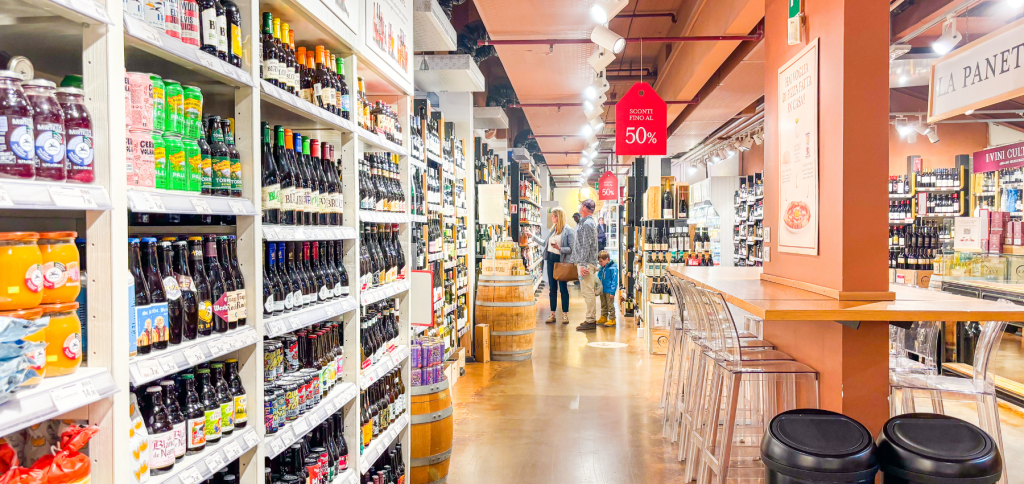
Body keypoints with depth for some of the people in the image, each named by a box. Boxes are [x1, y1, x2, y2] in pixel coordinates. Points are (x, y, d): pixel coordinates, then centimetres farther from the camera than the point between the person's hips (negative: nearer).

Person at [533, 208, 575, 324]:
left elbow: (572, 249, -13)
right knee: (552, 288, 9)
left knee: (563, 288, 0)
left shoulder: (569, 230, -9)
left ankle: (565, 314, 10)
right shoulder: (551, 229, 12)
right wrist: (533, 236, 25)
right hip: (550, 259, 6)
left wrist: (559, 248, -25)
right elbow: (546, 243, 23)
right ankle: (552, 314, 15)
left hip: (561, 260, -6)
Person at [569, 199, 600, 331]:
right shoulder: (590, 221, 18)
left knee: (587, 291, -8)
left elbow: (586, 246, -19)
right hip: (583, 262, 11)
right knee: (588, 291, 13)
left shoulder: (587, 223, -14)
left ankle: (590, 321, -5)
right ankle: (591, 318, 20)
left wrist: (583, 264, -21)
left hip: (586, 263, -11)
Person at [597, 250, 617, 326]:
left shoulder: (613, 268, -16)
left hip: (609, 291, -8)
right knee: (603, 305, 17)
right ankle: (603, 318, 28)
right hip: (602, 290, 8)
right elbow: (598, 278, 19)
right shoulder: (602, 268, 7)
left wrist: (612, 291, -17)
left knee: (610, 305, -2)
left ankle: (612, 319, 5)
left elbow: (614, 280, -15)